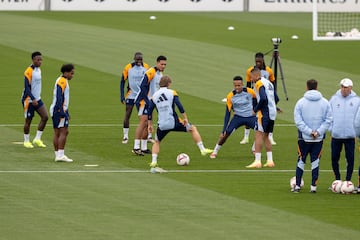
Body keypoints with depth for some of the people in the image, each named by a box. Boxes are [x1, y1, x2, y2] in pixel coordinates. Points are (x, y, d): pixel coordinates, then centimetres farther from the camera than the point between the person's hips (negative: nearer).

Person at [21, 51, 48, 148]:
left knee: (45, 117, -5)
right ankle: (26, 141, 18)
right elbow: (27, 87, -21)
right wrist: (33, 99, -29)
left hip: (37, 99, 7)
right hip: (29, 100, -7)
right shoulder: (29, 71, -17)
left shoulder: (39, 70, 8)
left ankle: (37, 139, 4)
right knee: (28, 121, 2)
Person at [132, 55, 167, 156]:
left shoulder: (160, 74, 13)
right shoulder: (151, 72, -16)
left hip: (150, 101, 9)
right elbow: (143, 86, -22)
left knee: (147, 124, 10)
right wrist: (147, 101, -24)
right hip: (143, 100, -9)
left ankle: (144, 148, 15)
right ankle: (136, 148, -19)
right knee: (143, 122, -16)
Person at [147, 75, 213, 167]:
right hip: (174, 122, -2)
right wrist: (185, 118, -4)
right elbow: (180, 107, -10)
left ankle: (153, 161, 7)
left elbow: (149, 112, 9)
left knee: (157, 142, 24)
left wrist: (149, 125, 17)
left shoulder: (154, 96, 8)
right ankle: (202, 149, 10)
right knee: (193, 128, 16)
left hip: (162, 125, 2)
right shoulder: (172, 93, 0)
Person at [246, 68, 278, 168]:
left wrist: (255, 110, -11)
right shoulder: (269, 83, 17)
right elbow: (276, 99, 19)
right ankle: (270, 161, 13)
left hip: (264, 113, -9)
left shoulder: (259, 83, -10)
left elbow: (263, 99, -23)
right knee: (265, 137, 15)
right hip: (272, 113, 9)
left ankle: (257, 161, -16)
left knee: (258, 135, -9)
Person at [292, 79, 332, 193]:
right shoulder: (325, 103, 0)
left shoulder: (300, 102, -6)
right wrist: (318, 132, -9)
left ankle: (297, 186, 10)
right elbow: (328, 120, -3)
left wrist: (309, 131, -11)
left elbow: (298, 121, -10)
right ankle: (313, 186, 6)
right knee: (315, 162, 7)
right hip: (319, 139, 1)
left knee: (301, 161, 10)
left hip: (304, 137, -1)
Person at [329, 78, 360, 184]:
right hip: (336, 135, 1)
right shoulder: (334, 99, 4)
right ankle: (337, 179, 18)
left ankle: (348, 180, 9)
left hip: (350, 135, -1)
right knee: (334, 158, 5)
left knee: (350, 159, 0)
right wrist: (331, 129, 1)